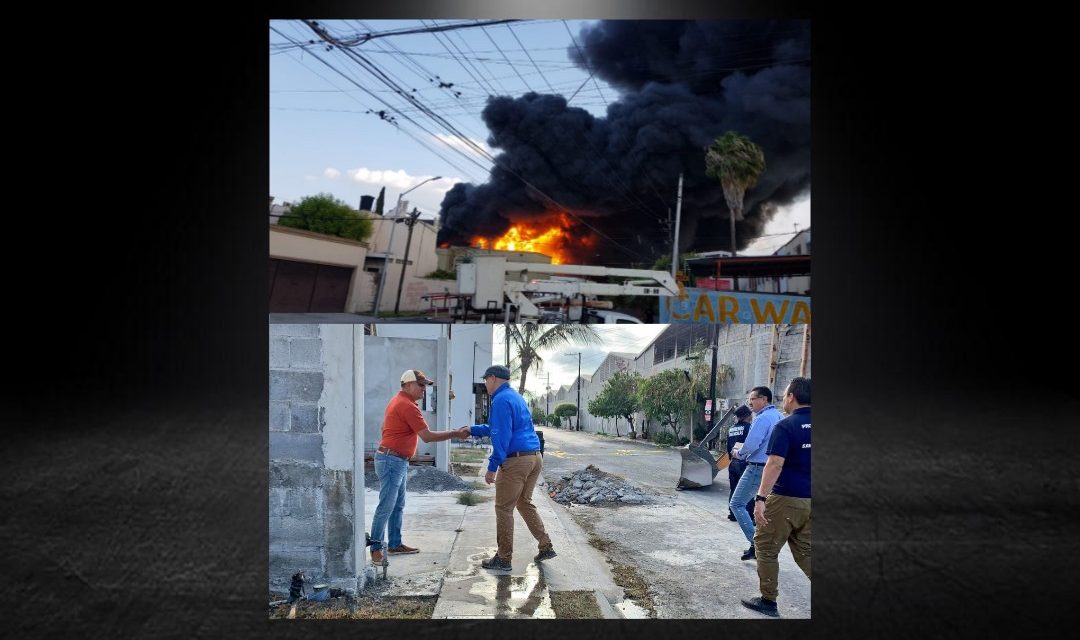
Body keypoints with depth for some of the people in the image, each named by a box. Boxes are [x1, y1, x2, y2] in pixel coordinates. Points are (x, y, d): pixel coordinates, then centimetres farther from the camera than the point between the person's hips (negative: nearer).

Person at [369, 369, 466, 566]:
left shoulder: (398, 401, 14)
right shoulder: (407, 406, -18)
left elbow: (384, 427, 22)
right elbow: (427, 436, -21)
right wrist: (455, 434, -16)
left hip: (397, 461, 11)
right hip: (392, 461, -11)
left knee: (398, 505, 14)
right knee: (386, 507, -7)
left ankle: (395, 544, 20)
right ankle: (376, 548, -2)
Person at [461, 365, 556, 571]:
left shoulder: (501, 400, -11)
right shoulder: (516, 397, 19)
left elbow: (501, 436, -18)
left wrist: (492, 467, -16)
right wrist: (473, 430, 33)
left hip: (516, 460, -9)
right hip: (535, 457, 9)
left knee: (504, 508, 1)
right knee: (525, 503, 21)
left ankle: (504, 559, 6)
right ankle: (546, 546, 19)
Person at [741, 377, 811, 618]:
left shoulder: (786, 426, -15)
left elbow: (775, 465, -22)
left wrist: (760, 498, -23)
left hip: (786, 499, -7)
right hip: (809, 500, 7)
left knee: (766, 548, 8)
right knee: (804, 551, 17)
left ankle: (768, 601, 14)